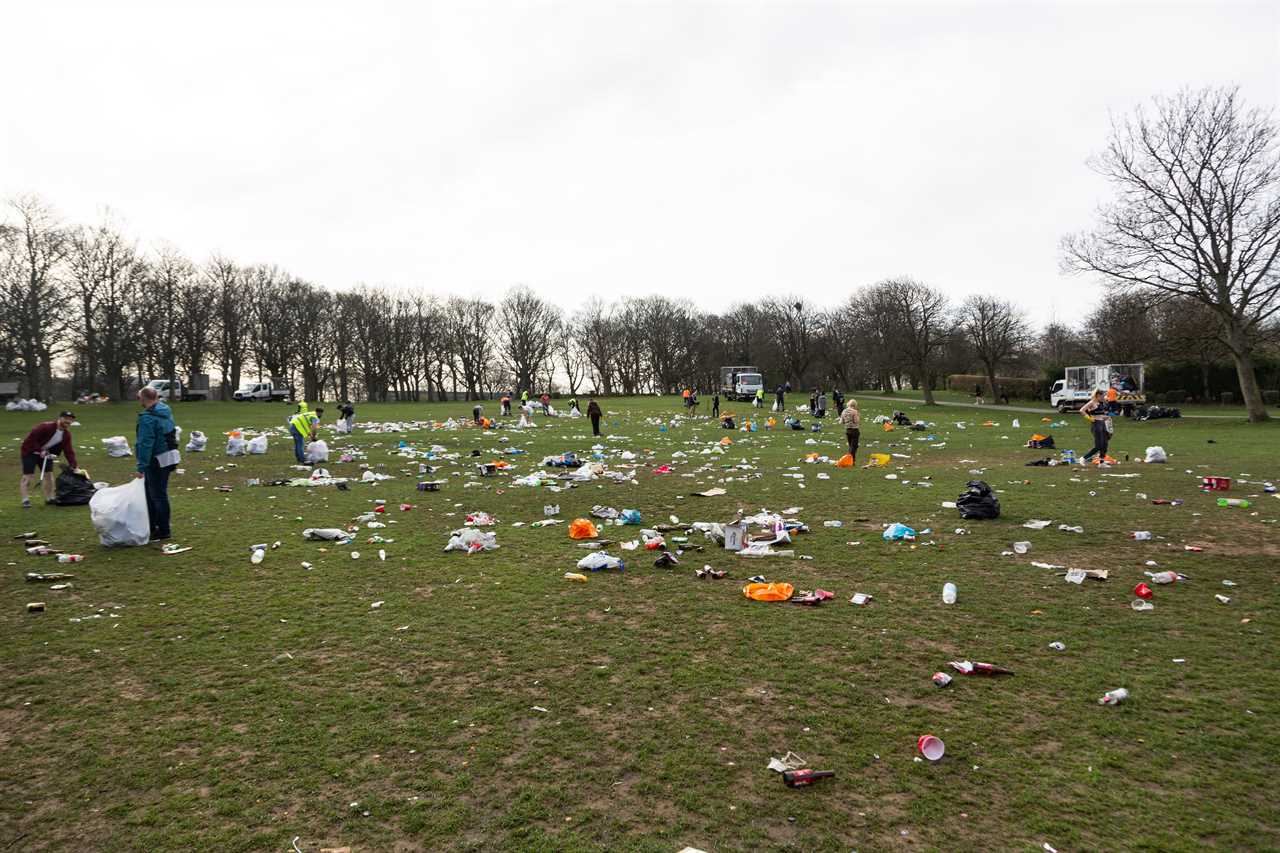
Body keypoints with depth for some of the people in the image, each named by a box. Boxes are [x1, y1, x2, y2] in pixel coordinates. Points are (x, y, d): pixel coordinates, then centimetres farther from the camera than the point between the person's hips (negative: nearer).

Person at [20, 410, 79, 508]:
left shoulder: (66, 434, -4)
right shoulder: (46, 427, -26)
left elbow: (69, 451, -5)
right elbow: (31, 438, -24)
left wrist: (74, 466, -12)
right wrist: (40, 450, -26)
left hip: (46, 453, 7)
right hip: (30, 451, -7)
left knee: (48, 474, 5)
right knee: (28, 475, -9)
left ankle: (49, 498, 14)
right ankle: (25, 500, -6)